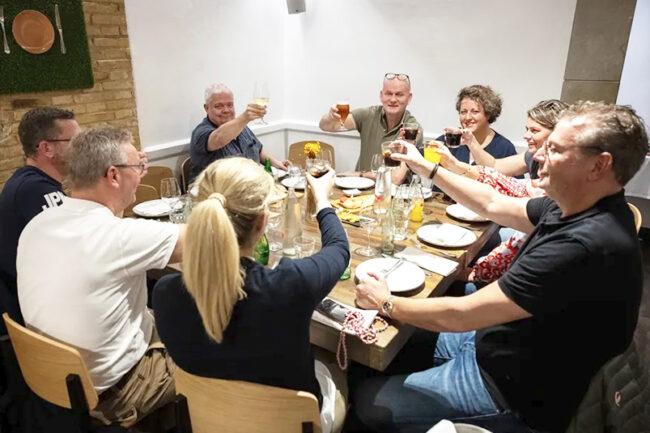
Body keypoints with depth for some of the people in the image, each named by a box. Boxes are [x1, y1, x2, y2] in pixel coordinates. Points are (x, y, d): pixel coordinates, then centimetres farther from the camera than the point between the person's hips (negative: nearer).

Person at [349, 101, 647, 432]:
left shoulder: (585, 245, -35)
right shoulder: (579, 209, -5)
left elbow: (459, 315, -31)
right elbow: (494, 205, 9)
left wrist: (386, 303, -15)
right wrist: (426, 168, 11)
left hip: (516, 392, -9)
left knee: (369, 401, -5)